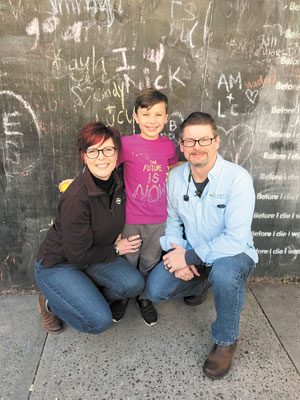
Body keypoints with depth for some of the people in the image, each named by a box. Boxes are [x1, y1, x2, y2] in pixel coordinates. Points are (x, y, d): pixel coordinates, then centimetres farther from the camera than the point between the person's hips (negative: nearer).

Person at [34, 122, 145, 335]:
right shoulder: (77, 198, -30)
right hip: (57, 265, -6)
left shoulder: (117, 182, -9)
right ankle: (50, 303, 9)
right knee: (99, 321, -18)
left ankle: (88, 297, 11)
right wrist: (116, 250, -12)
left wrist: (116, 236, -4)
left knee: (134, 283, -17)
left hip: (93, 257, 6)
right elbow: (78, 255, -23)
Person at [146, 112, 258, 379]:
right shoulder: (175, 176, -5)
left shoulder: (238, 178, -23)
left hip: (234, 254, -4)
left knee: (224, 272, -38)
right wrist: (178, 253, -13)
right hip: (191, 253, 5)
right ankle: (200, 285, 23)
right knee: (155, 290, -12)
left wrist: (190, 257, -25)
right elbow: (172, 220, 5)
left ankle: (225, 341, -6)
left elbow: (235, 240, -27)